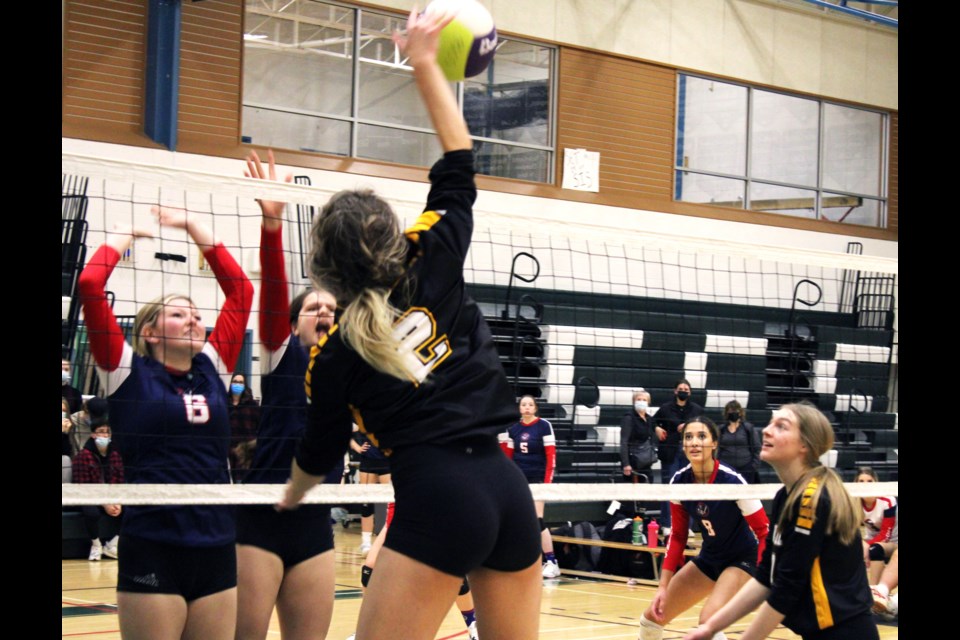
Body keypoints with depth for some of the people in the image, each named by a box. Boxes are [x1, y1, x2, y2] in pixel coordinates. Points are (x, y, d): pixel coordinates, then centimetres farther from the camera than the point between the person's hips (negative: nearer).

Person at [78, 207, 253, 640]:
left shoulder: (213, 368, 11)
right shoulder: (128, 371, 0)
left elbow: (240, 289, 14)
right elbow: (90, 283, -8)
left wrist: (193, 225, 16)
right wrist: (124, 236, 7)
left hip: (216, 547, 5)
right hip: (152, 550, -5)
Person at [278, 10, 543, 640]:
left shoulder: (335, 355, 2)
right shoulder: (436, 270, 7)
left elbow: (320, 453, 15)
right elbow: (459, 164, 17)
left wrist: (290, 498, 37)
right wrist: (425, 65, 20)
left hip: (437, 498, -4)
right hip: (510, 490, 5)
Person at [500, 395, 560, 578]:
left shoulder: (544, 425, -6)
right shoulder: (512, 428, 7)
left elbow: (551, 455, -9)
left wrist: (547, 482, -14)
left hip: (537, 478, -5)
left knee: (537, 520, -13)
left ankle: (551, 562, -10)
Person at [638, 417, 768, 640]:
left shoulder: (732, 481, -26)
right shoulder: (679, 482, -10)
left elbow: (765, 532, -19)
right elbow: (677, 536, 1)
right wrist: (663, 587, -3)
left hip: (743, 559, -6)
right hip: (709, 558, 6)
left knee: (708, 620, -30)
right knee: (652, 617, 7)